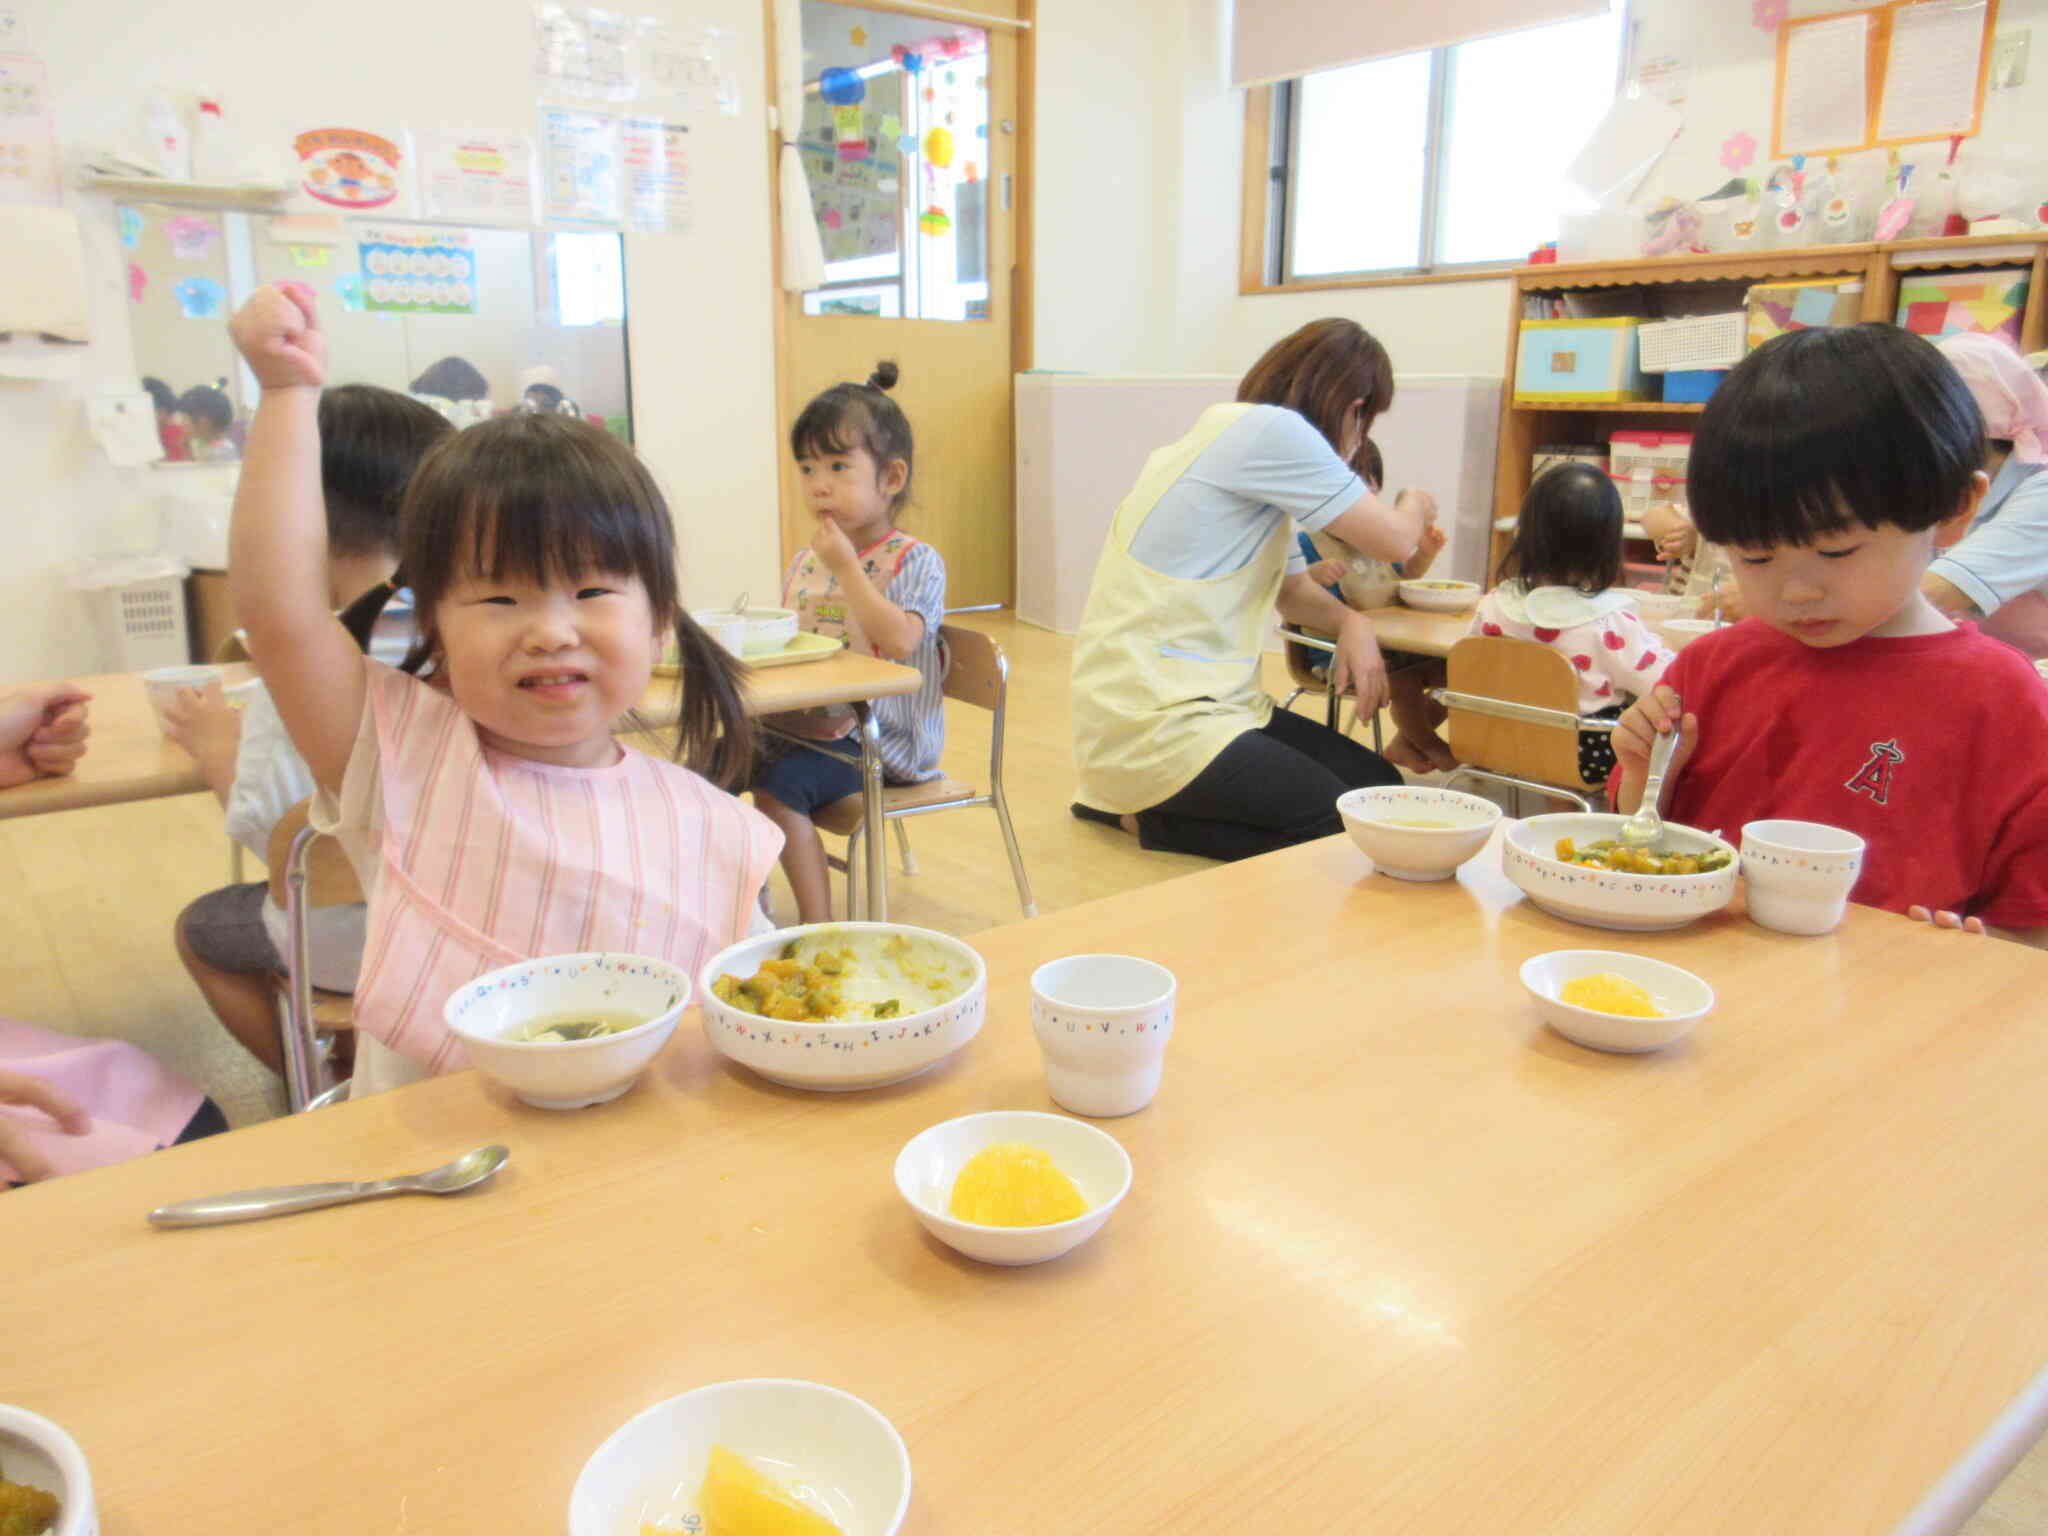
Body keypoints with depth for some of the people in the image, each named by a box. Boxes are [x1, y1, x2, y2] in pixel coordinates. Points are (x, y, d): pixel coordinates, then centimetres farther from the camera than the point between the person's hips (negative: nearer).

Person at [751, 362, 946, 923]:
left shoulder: (915, 562, -10)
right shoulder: (804, 562, 11)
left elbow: (900, 639, -27)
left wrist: (846, 565, -21)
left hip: (878, 739, -7)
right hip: (803, 724, 8)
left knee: (779, 785, -26)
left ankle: (817, 925, -14)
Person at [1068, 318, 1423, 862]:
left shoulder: (1260, 455, 18)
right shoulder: (1268, 430, -13)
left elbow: (1292, 587, 23)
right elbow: (1394, 540, -10)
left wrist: (1351, 623, 1)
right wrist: (1415, 510, 15)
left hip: (1203, 700, 11)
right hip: (1150, 721, -11)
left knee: (1378, 784, 6)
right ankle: (1149, 814, -2)